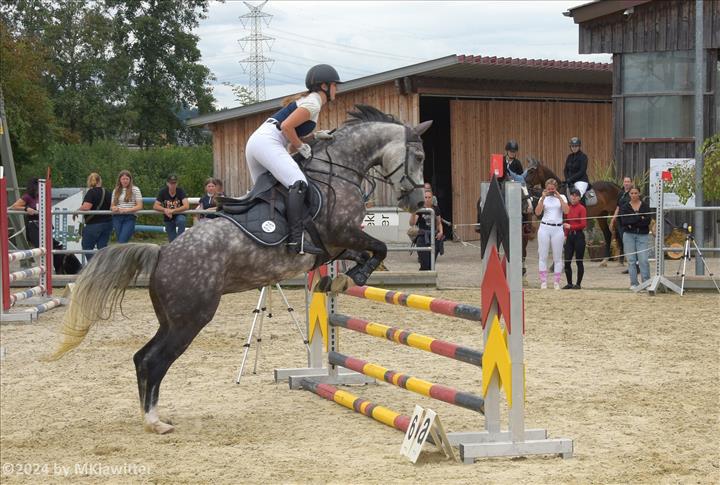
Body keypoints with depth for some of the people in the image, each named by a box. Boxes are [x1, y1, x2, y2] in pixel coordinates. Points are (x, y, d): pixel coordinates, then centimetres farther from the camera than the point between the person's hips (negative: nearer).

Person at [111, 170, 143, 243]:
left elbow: (139, 206, -4)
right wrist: (113, 208, -8)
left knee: (122, 242, -17)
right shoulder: (115, 191, 13)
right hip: (117, 217, 4)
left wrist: (127, 210, -17)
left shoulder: (135, 190, 1)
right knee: (120, 241, 3)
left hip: (129, 218, -4)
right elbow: (112, 205, 17)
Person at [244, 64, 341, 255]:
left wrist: (316, 136, 14)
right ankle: (297, 238, -39)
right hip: (267, 142, -11)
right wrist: (301, 147, -5)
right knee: (298, 183, -25)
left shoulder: (307, 100, 25)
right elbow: (286, 126, -16)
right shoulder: (313, 103, -6)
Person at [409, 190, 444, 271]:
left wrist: (441, 231, 1)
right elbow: (412, 223, -15)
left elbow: (439, 223, 20)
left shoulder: (436, 209, 8)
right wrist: (413, 214, -31)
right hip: (423, 237, -4)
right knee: (425, 264, -12)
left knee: (431, 264, 4)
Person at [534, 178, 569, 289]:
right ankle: (543, 282, 3)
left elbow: (566, 211, -9)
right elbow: (537, 212, -6)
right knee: (543, 256, -1)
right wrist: (543, 198, -11)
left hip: (557, 229, -1)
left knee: (557, 258, 2)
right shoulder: (543, 198, 8)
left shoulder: (562, 197, 7)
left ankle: (557, 283, 6)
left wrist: (559, 197, -11)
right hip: (544, 228, 1)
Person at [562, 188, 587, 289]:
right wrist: (565, 235, 10)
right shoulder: (568, 208, 11)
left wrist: (571, 226, -20)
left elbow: (583, 224, -13)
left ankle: (578, 284, 7)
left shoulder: (582, 208, -7)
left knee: (579, 261, 0)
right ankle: (569, 283, 12)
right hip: (569, 236, 6)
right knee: (567, 261, 3)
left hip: (578, 236, -6)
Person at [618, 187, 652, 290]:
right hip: (629, 235, 1)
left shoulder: (645, 206, 4)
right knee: (631, 260, 2)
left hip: (642, 235, -1)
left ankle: (646, 282, -3)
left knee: (643, 260, -9)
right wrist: (639, 218, -13)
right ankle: (634, 283, 8)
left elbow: (647, 221, -7)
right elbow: (624, 221, -9)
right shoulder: (625, 207, 6)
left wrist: (632, 223, -13)